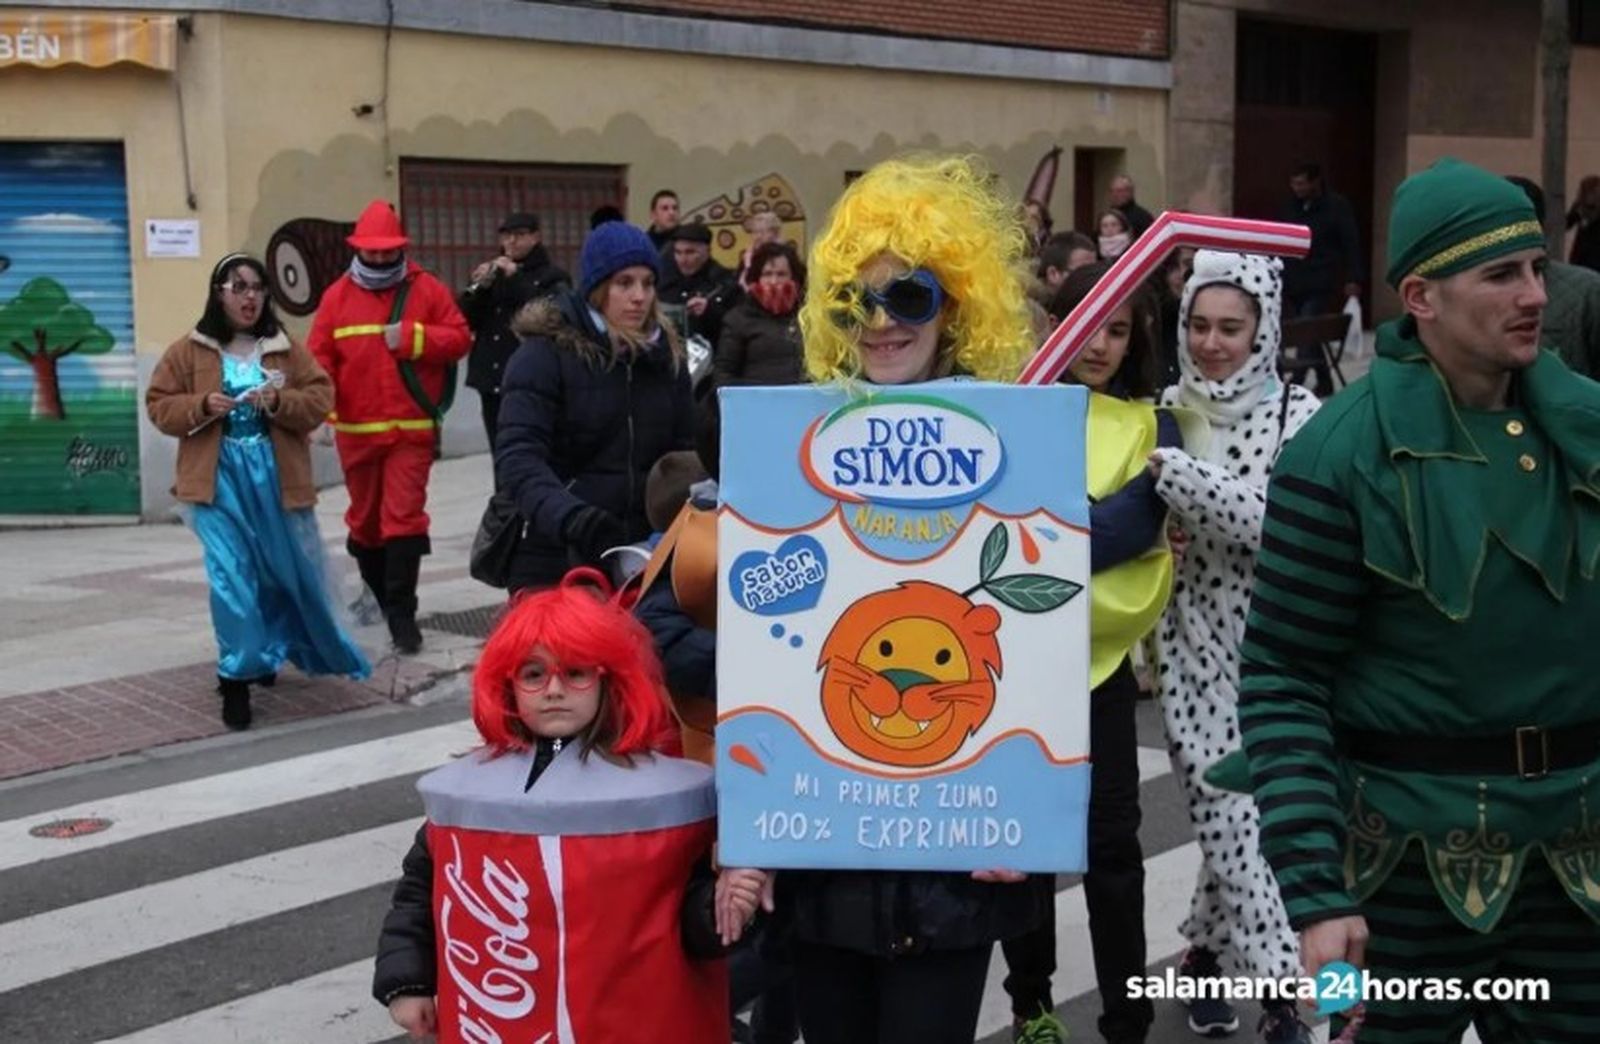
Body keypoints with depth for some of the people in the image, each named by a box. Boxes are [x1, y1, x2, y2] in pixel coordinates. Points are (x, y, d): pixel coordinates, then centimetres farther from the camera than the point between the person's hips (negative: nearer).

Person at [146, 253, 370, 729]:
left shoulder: (287, 350, 6)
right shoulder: (188, 351, 3)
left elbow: (320, 400, 2)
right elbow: (160, 406, 4)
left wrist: (279, 401, -17)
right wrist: (202, 406, -14)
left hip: (277, 476, 2)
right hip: (220, 479, -2)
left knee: (290, 569, 11)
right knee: (231, 576, -11)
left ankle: (271, 649, 37)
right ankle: (237, 675, -3)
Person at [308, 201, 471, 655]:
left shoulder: (426, 289, 3)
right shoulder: (337, 296, 4)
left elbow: (460, 338, 1)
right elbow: (319, 358, 2)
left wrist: (412, 338, -13)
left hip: (411, 428, -2)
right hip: (355, 429, 2)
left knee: (404, 517, -9)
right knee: (364, 517, 15)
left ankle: (401, 612, -7)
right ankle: (376, 596, 34)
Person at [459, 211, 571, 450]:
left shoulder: (552, 276, 2)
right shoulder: (492, 273, 16)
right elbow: (466, 319, 9)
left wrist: (516, 277, -17)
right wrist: (479, 287, -9)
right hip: (492, 380, 6)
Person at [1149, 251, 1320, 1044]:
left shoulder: (1298, 415, -6)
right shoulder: (1166, 409, 4)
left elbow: (1278, 521, -21)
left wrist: (1174, 473, -25)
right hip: (1192, 644, 2)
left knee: (1240, 813, 2)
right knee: (1230, 815, 0)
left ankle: (1207, 947, 24)